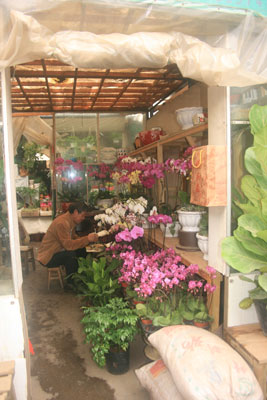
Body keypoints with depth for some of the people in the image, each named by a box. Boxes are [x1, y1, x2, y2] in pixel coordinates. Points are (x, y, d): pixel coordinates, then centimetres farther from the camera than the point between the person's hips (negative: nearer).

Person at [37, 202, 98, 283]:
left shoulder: (71, 221, 4)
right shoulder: (62, 223, -27)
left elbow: (74, 237, 11)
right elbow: (68, 245, -34)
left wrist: (90, 239, -5)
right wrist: (87, 239, -30)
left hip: (58, 251, 10)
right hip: (48, 257, -10)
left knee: (83, 250, -1)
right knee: (70, 254, -32)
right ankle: (71, 284, -15)